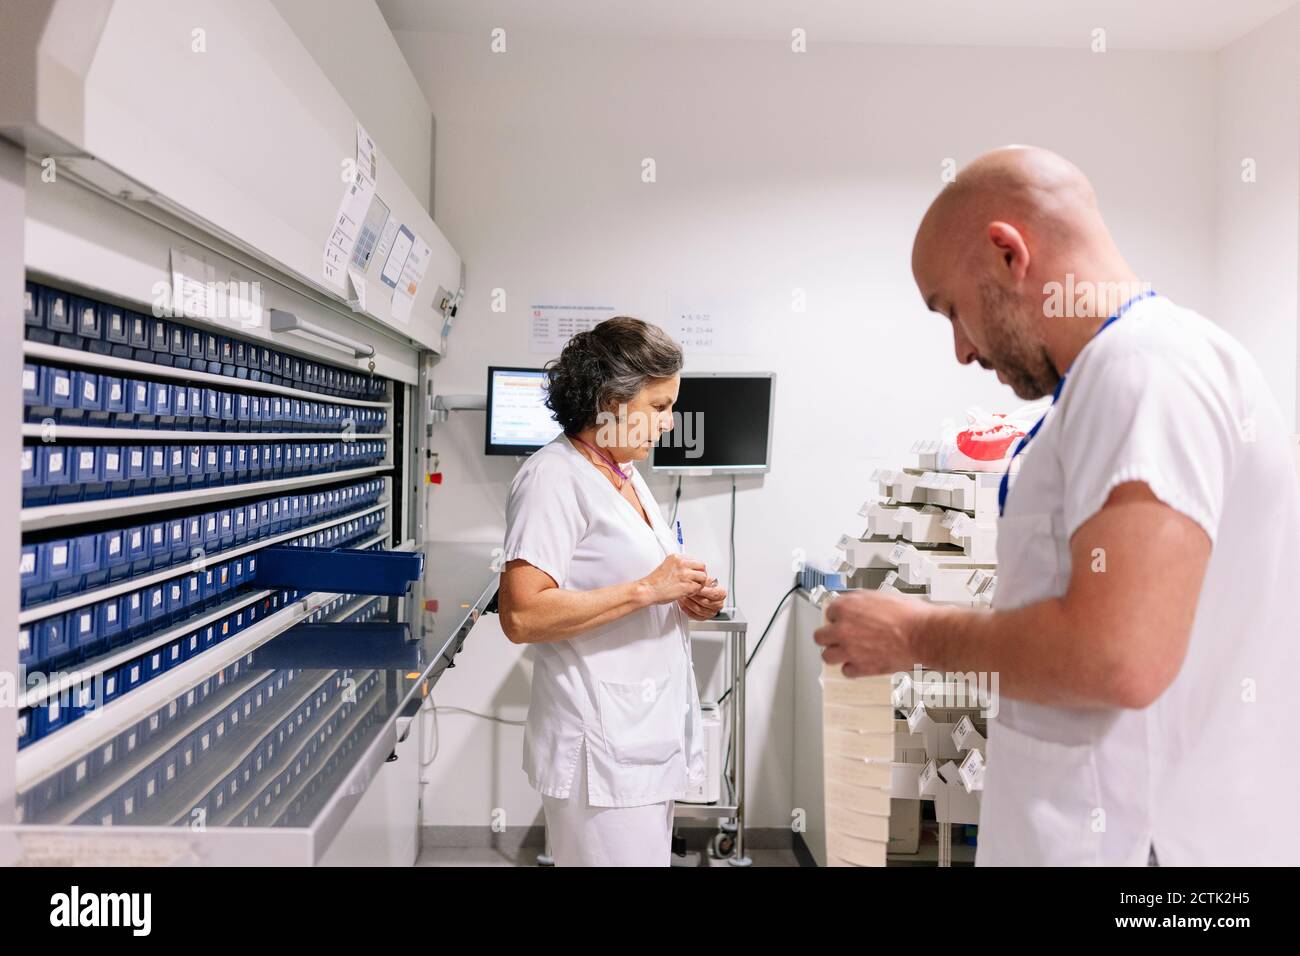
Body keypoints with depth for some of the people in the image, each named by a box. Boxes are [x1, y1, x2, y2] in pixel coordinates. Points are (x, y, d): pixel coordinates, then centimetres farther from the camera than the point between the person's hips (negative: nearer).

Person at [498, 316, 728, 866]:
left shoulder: (625, 472, 12)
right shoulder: (555, 478, -16)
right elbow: (521, 616, -25)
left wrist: (686, 600, 4)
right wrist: (647, 590, -22)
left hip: (651, 733, 9)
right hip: (605, 746, -9)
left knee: (649, 853, 19)